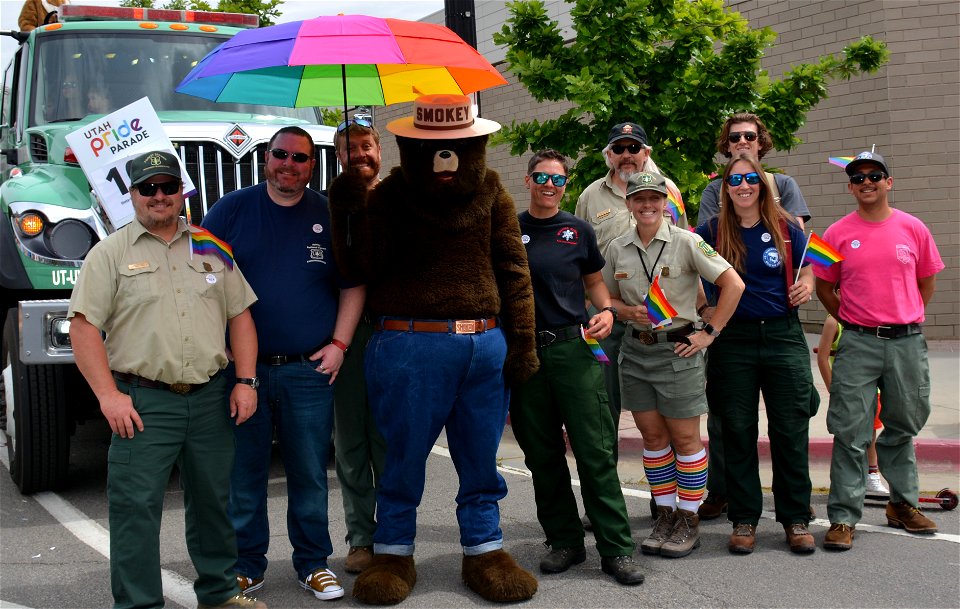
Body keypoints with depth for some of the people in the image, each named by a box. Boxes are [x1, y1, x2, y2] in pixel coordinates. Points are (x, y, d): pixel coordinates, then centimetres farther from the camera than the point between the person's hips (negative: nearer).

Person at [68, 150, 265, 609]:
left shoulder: (210, 250, 13)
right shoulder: (110, 253, 1)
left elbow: (239, 315, 13)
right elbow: (84, 327, -5)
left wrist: (246, 381, 3)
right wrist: (108, 394, -13)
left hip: (211, 398, 4)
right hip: (143, 402, -3)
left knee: (213, 502, 14)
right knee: (135, 507, -5)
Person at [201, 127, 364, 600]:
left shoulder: (329, 215, 7)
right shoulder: (232, 209, 5)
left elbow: (352, 286, 10)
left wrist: (338, 344, -1)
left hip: (310, 369, 1)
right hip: (242, 366, 0)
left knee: (310, 473, 6)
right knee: (243, 472, 5)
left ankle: (313, 563, 19)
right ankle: (246, 565, 17)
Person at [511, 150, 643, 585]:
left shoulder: (578, 231, 8)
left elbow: (594, 281, 18)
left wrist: (607, 311, -3)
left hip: (573, 347, -1)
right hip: (523, 350, 1)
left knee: (595, 450, -6)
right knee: (542, 454, 7)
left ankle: (616, 548, -1)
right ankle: (564, 541, 19)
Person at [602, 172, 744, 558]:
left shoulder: (686, 243, -9)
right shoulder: (618, 249, 5)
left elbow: (733, 284, -9)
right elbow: (607, 297, 16)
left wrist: (710, 333, -10)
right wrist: (628, 311, -6)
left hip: (677, 350, -4)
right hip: (635, 351, 4)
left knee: (685, 439, 2)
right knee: (653, 438, 10)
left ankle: (689, 521, 13)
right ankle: (665, 516, 21)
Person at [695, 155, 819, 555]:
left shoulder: (785, 229, 4)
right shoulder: (713, 232, 3)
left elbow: (806, 270, 12)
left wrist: (806, 288, -9)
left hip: (783, 337, 0)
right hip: (733, 341, 0)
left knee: (791, 431, 2)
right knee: (738, 433, 5)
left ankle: (795, 519, 14)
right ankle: (744, 520, 15)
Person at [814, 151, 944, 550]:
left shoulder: (913, 229, 3)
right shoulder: (838, 234, 0)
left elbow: (928, 281, 15)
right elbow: (824, 288, 9)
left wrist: (906, 319, 10)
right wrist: (852, 322, 5)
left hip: (908, 342, 2)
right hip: (857, 344, -2)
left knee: (903, 427, 15)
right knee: (851, 434, -4)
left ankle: (903, 505, 31)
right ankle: (843, 518, 0)